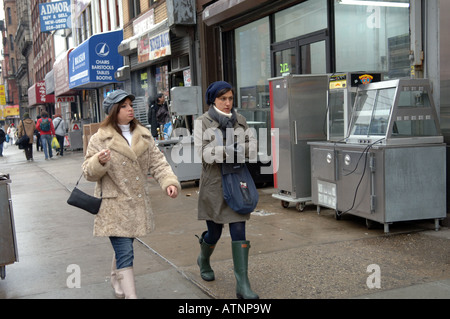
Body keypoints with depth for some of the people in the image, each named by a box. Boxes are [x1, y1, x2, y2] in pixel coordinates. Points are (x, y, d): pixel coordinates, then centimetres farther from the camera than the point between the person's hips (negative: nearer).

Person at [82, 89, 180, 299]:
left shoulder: (144, 136, 8)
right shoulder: (99, 140, -6)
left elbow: (157, 162, 4)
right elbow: (89, 173, -3)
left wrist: (169, 181, -14)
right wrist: (99, 162, -26)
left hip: (138, 204, 5)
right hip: (114, 206, -5)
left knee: (123, 248, 20)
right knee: (125, 253, -9)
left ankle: (116, 282, 45)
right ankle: (130, 295, -3)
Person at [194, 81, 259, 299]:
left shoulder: (240, 120, 9)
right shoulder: (203, 122, -4)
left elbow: (252, 142, 9)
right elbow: (204, 151, -13)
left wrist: (242, 147, -14)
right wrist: (228, 150, -26)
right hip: (214, 183, -3)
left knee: (239, 232, -2)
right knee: (214, 232, 10)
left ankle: (243, 285, 1)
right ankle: (204, 261, 44)